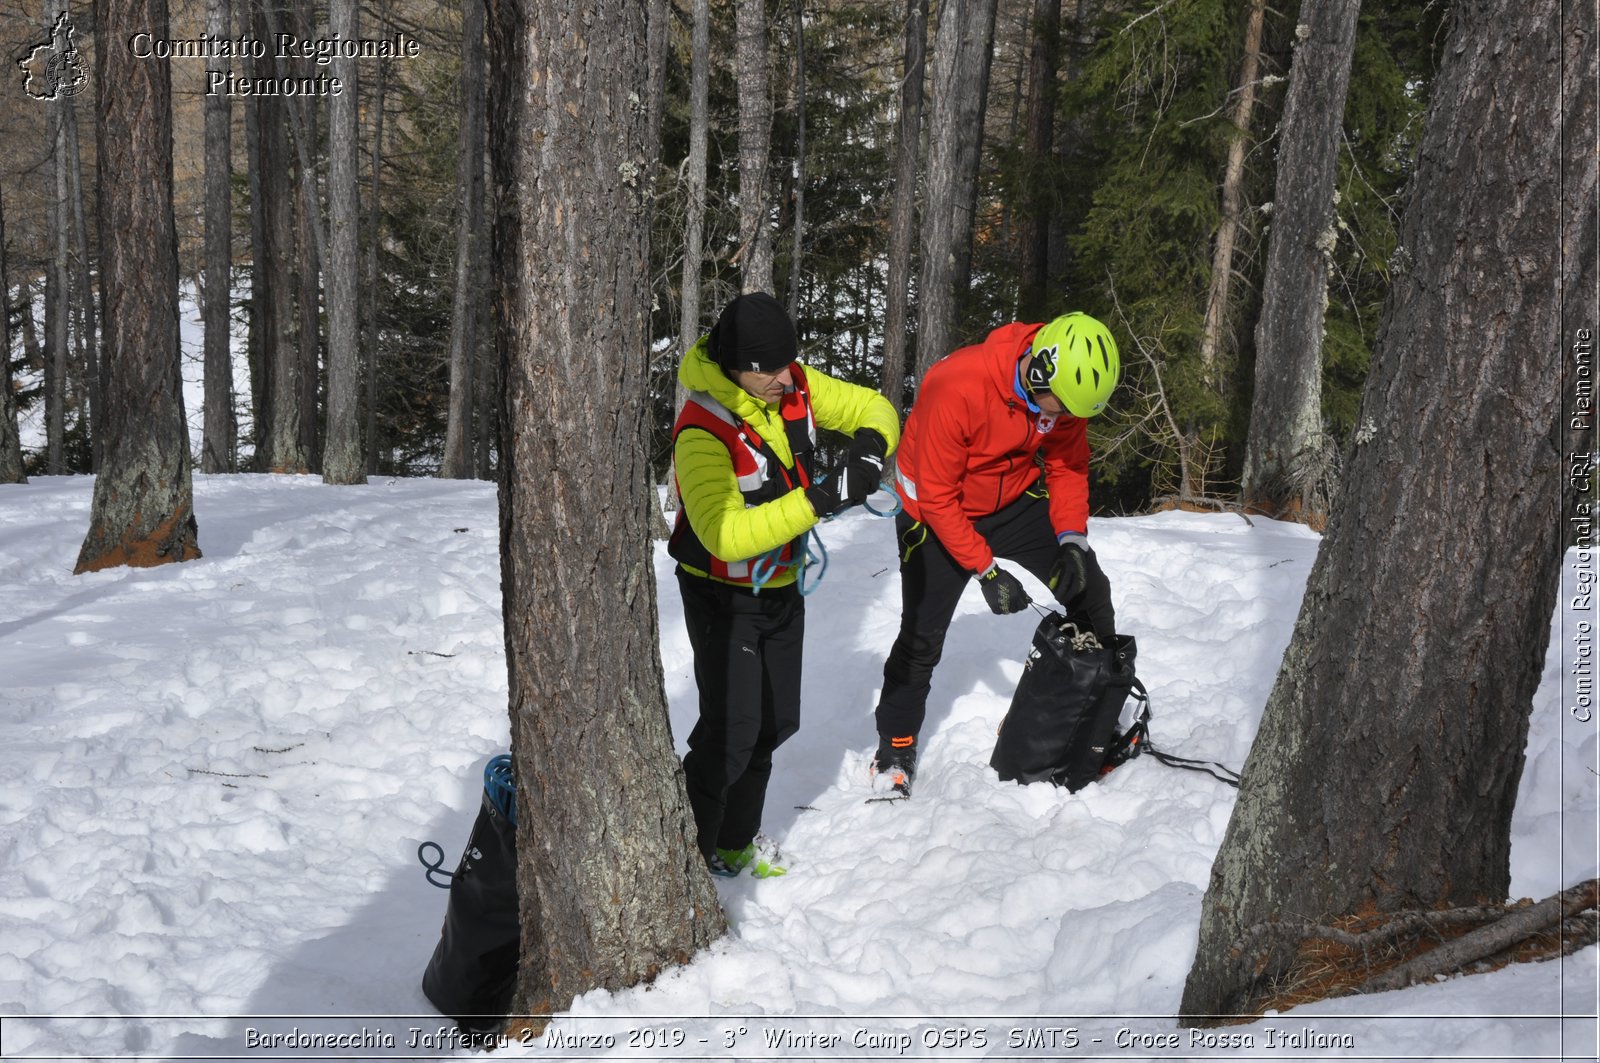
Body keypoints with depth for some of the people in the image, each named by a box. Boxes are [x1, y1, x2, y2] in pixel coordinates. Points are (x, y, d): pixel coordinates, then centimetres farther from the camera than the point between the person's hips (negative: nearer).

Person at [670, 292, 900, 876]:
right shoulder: (702, 433, -31)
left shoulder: (795, 386, -10)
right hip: (723, 595, -7)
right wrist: (818, 501, -43)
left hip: (782, 587, 7)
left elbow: (872, 407, 3)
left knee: (776, 722, 14)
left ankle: (736, 839, 33)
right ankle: (689, 851, 9)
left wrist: (870, 446, -21)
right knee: (731, 730, -11)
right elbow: (726, 536, -38)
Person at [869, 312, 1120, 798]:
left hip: (1016, 501, 5)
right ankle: (895, 748, 18)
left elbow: (1067, 466, -3)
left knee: (1089, 590, 3)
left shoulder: (1062, 386, -19)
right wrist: (986, 571, -27)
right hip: (938, 511, -5)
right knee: (922, 636, -2)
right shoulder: (957, 389, -37)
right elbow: (937, 497, -29)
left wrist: (1072, 540, -17)